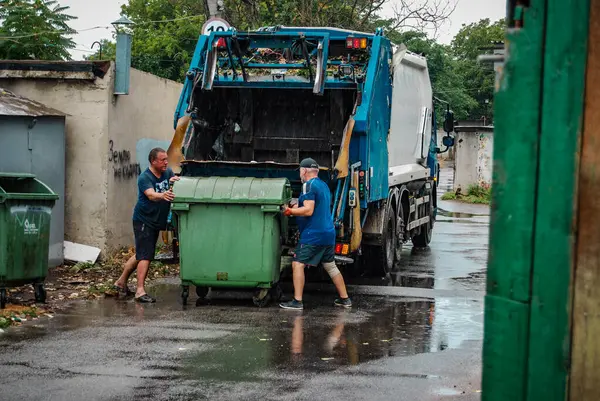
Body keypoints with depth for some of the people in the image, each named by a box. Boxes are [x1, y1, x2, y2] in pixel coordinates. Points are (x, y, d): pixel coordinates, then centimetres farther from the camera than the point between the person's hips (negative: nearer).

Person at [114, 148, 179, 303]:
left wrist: (176, 180, -23)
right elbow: (151, 195, -34)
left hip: (156, 221, 8)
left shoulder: (168, 173, 4)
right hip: (143, 221, -8)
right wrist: (162, 195, -56)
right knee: (145, 256, -13)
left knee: (141, 254, 16)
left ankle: (121, 282, 29)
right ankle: (140, 291, -14)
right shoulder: (144, 178, -18)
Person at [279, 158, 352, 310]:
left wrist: (290, 211, -13)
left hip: (313, 234, -9)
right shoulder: (324, 185, 18)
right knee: (330, 266, 18)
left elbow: (308, 210, -20)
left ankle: (297, 301, -12)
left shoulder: (309, 185, -12)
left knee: (298, 264, -7)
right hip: (328, 233, 9)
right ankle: (345, 299, 21)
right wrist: (295, 207, 22)